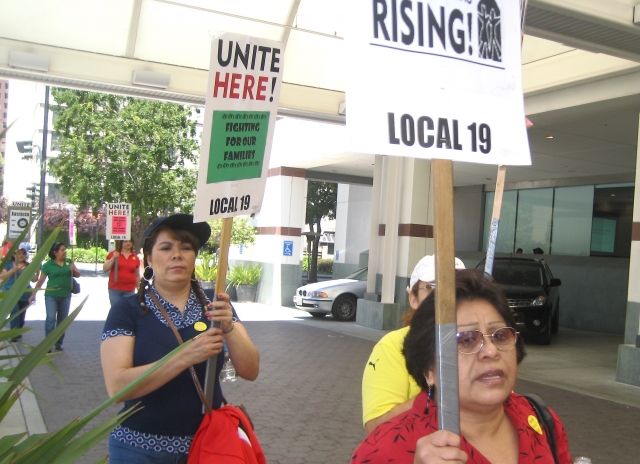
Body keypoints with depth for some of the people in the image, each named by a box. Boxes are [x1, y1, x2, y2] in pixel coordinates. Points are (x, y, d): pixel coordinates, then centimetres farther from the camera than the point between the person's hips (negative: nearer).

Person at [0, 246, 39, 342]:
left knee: (22, 315, 10)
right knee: (14, 313, -20)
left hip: (24, 294, 4)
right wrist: (12, 270, -19)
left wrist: (38, 272, -10)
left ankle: (18, 333, 27)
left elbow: (33, 279, 8)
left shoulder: (28, 266, 10)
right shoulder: (9, 264, 2)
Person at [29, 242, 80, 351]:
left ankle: (58, 343, 19)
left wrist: (74, 270, -11)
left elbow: (78, 275, 11)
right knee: (51, 319, -11)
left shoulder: (69, 262, 5)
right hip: (51, 296, -4)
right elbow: (40, 281, 0)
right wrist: (33, 294, 2)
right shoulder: (48, 265, -5)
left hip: (66, 296, 4)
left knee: (62, 320, 9)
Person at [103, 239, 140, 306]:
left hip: (129, 290, 1)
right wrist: (113, 258, -14)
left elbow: (137, 275, 12)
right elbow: (105, 269, -2)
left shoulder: (135, 257, 6)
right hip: (114, 289, -1)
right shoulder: (113, 254, 2)